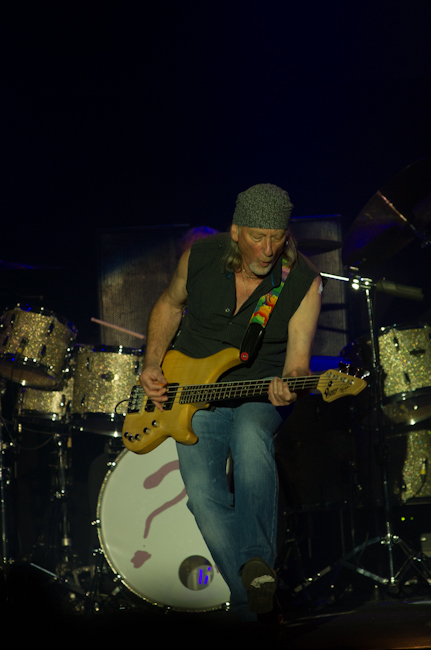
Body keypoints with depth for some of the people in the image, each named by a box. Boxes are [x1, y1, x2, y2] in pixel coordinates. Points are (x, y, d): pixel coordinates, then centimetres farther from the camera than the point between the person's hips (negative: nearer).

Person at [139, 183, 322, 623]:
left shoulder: (303, 282, -11)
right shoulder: (199, 258, -6)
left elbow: (297, 361, -13)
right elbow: (170, 304, 14)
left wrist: (288, 386, -37)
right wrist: (152, 364, 2)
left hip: (261, 392, -1)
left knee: (251, 437, -38)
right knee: (203, 494, -22)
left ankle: (256, 563, -40)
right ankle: (253, 606, -18)